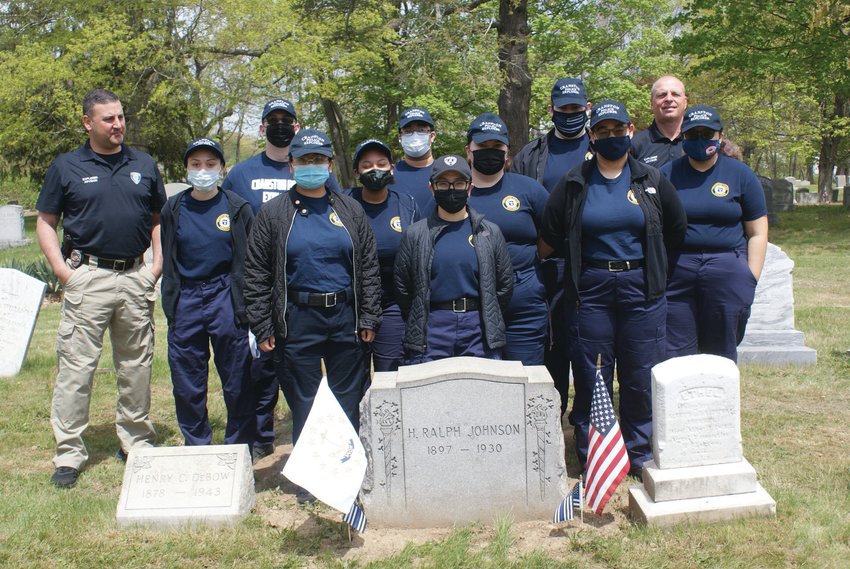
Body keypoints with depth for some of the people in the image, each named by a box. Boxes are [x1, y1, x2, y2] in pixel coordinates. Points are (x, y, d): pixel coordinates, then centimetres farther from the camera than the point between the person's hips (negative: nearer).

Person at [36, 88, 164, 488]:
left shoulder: (144, 165, 11)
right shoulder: (67, 167, 3)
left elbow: (158, 220, 16)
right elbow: (45, 222, 6)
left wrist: (158, 265, 4)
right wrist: (61, 268, -6)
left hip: (136, 277, 3)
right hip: (88, 278, -3)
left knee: (136, 365, 10)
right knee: (76, 366, -3)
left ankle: (136, 442, 23)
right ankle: (69, 454, 5)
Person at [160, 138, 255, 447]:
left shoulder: (237, 208, 1)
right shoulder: (174, 208, 7)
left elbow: (249, 263, 2)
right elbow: (168, 263, 11)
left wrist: (246, 308, -3)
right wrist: (170, 308, 5)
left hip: (226, 298, -2)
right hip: (186, 301, 2)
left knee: (237, 382, 4)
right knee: (187, 385, 8)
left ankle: (240, 450, 19)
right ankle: (197, 449, 24)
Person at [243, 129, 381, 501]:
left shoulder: (350, 211, 9)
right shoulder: (273, 214, 3)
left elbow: (369, 268, 9)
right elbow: (256, 275, 1)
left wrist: (368, 318, 2)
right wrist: (262, 327, -4)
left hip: (345, 318, 2)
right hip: (298, 320, -2)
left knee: (348, 399, 9)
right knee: (304, 400, 6)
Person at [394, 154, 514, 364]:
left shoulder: (490, 232, 5)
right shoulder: (415, 234, 3)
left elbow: (505, 284, 10)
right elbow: (402, 287, 7)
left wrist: (488, 321, 10)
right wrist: (418, 325, 9)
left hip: (479, 331, 1)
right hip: (431, 335, -1)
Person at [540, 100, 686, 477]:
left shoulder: (652, 182, 6)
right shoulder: (573, 184, 4)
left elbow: (676, 231, 15)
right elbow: (549, 238, 8)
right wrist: (584, 261, 10)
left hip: (642, 290, 1)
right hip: (590, 290, 0)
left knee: (641, 377, 5)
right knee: (591, 377, 4)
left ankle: (639, 455, 21)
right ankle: (591, 458, 17)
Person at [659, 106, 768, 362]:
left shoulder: (740, 174, 5)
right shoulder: (667, 173, 6)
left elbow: (757, 233, 5)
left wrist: (751, 279, -3)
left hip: (728, 273, 0)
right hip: (677, 272, 0)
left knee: (721, 356, 8)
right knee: (676, 355, 2)